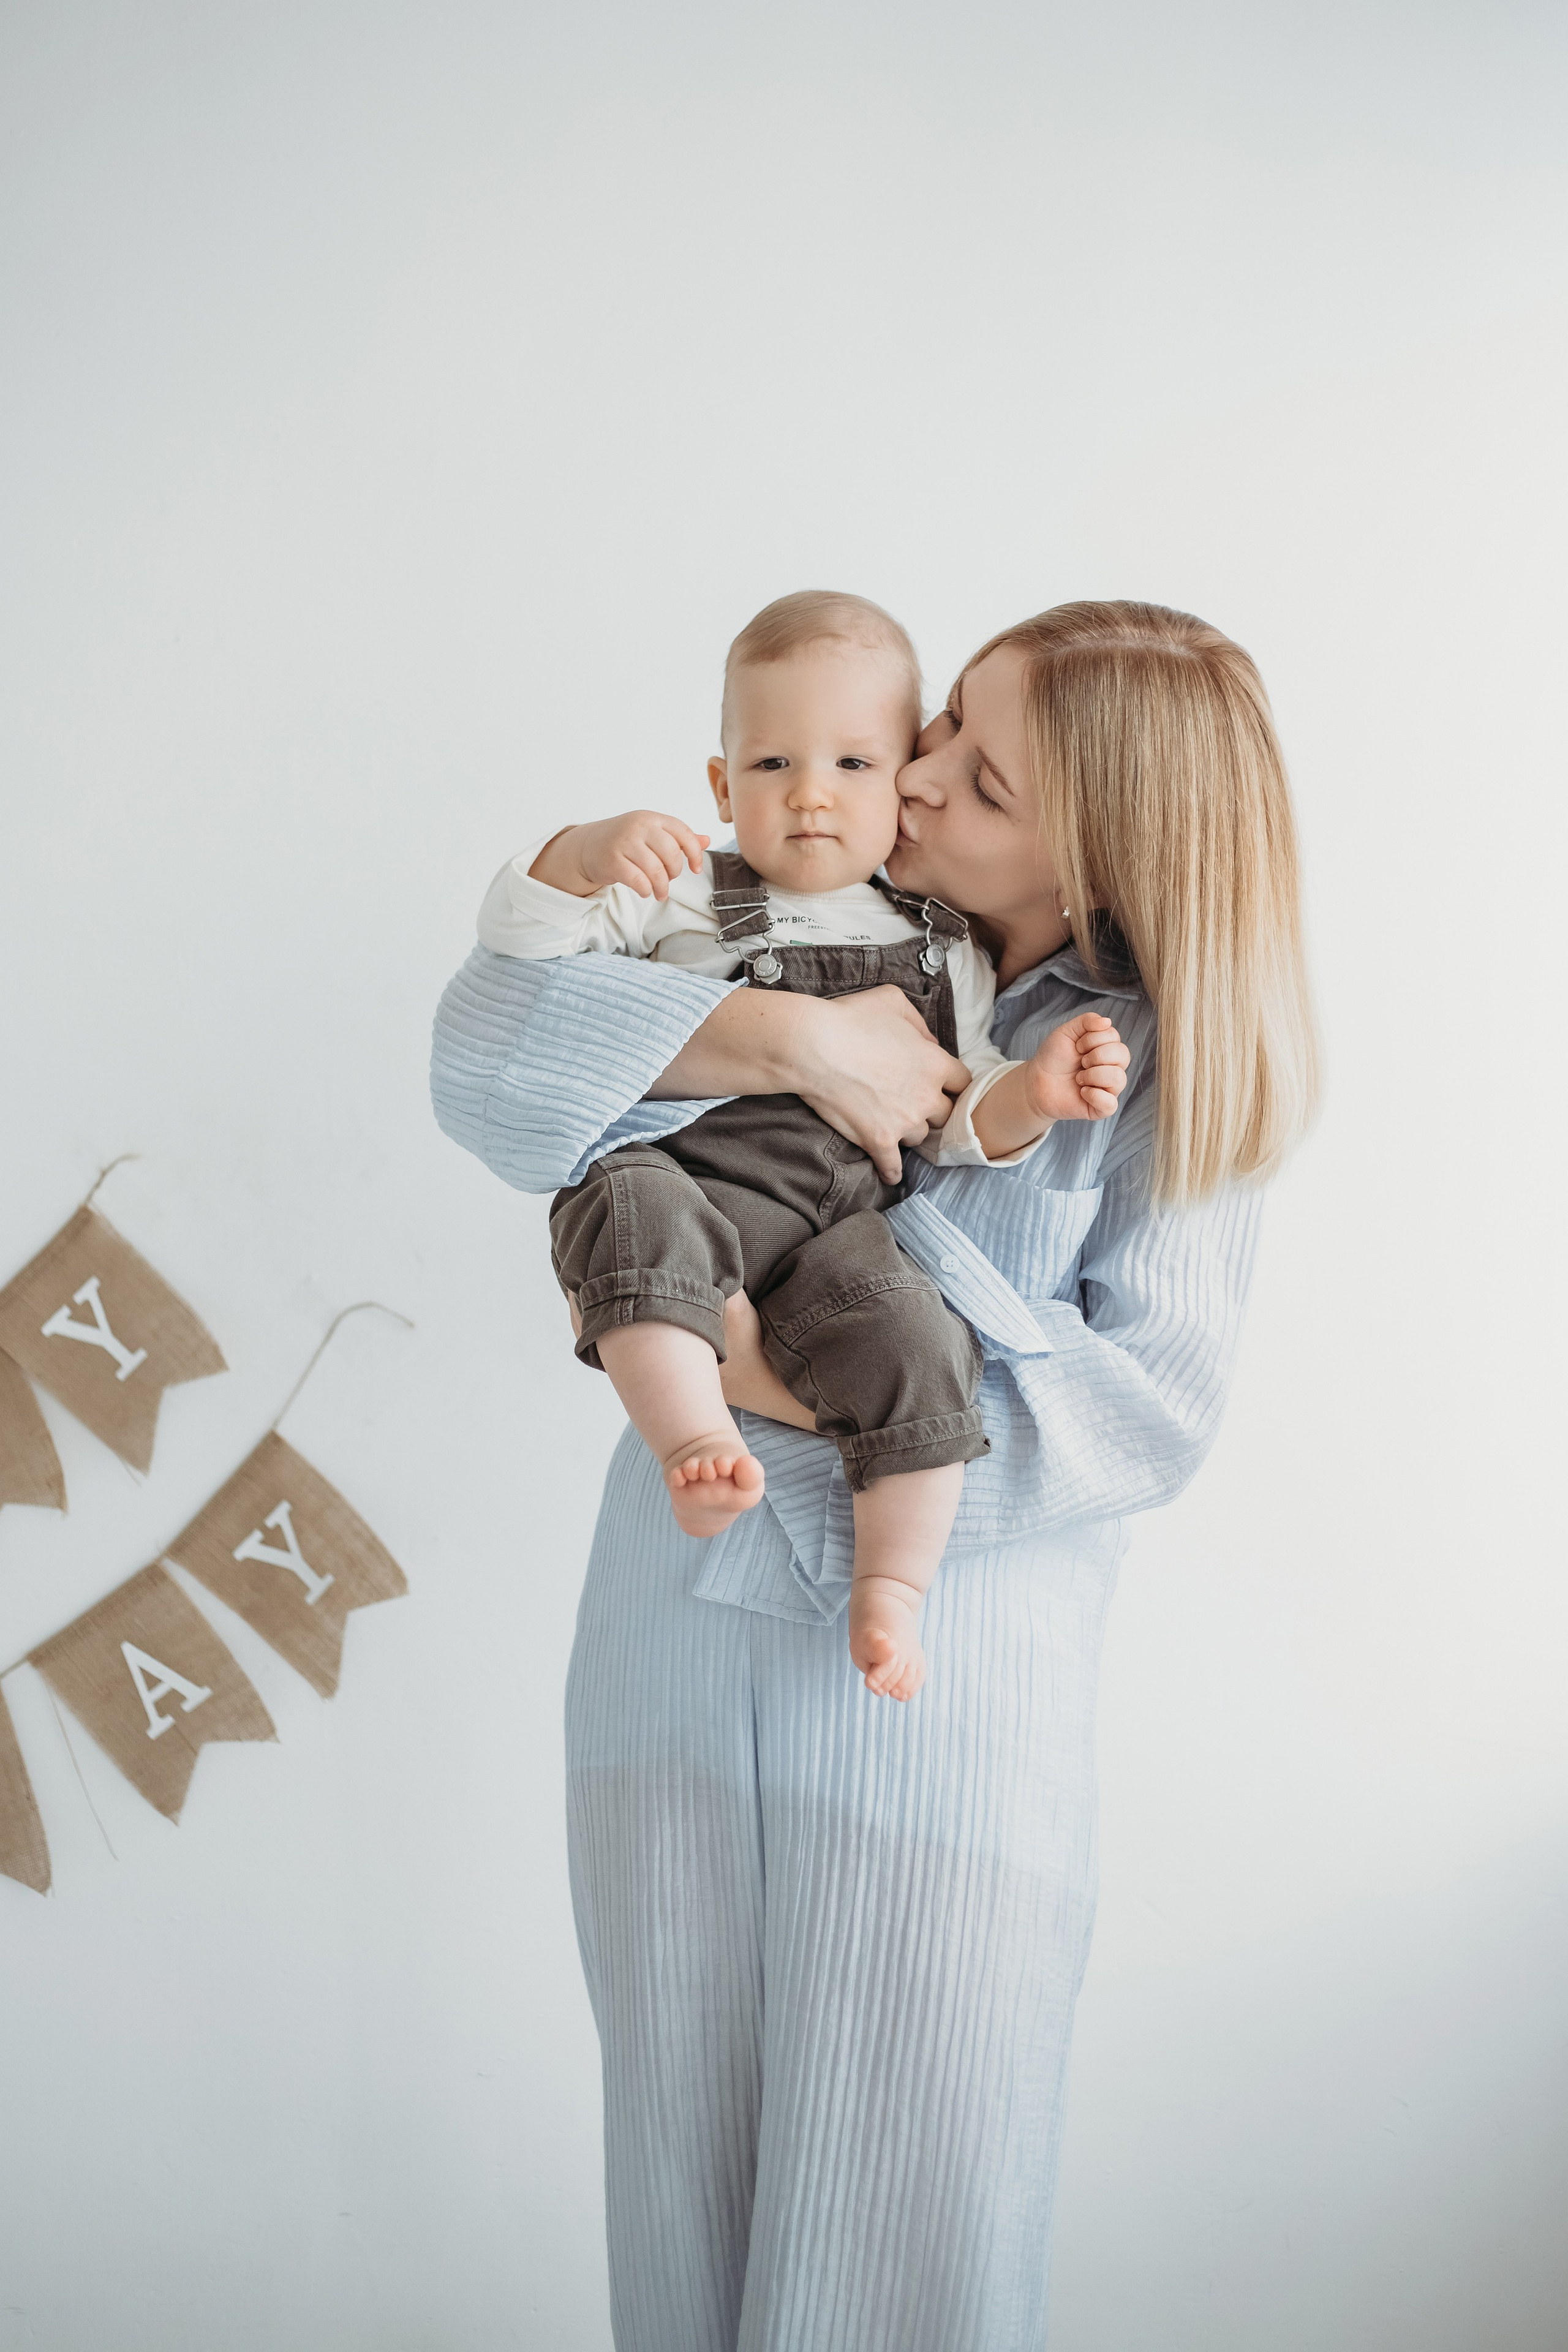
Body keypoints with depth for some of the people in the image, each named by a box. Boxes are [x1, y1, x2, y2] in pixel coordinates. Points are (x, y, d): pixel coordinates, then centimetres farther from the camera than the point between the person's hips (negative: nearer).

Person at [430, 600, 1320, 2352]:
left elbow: (1147, 1407, -11)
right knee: (680, 2158, 15)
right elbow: (484, 1049, -9)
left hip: (944, 1660, -3)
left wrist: (816, 1397, -18)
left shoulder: (1160, 1067, -3)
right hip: (678, 1608, 3)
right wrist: (795, 1037, -20)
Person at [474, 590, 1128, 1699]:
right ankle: (696, 1441, -39)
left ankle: (892, 1585, -14)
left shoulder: (945, 950, 17)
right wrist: (587, 852, -15)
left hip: (847, 1224, 2)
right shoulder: (681, 896, 12)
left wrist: (1033, 1094, -6)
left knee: (918, 1341, -26)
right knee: (633, 1206, -35)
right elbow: (518, 931, 4)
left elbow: (962, 1125, 15)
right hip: (690, 1176, -1)